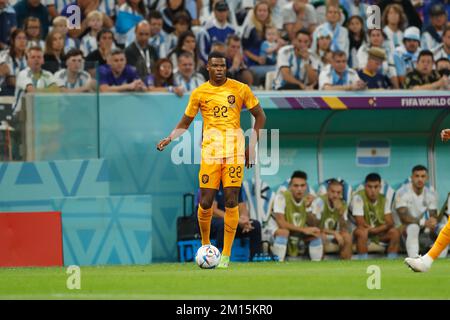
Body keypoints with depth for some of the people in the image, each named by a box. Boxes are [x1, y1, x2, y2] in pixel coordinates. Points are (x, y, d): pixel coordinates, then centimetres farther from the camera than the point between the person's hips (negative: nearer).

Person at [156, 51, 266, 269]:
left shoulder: (240, 89, 3)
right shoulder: (199, 93, 7)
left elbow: (260, 116, 11)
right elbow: (185, 122, 16)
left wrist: (252, 147, 5)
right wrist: (169, 139, -3)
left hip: (235, 150, -1)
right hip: (210, 150, 1)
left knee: (231, 201, -7)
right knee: (206, 202, -6)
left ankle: (226, 254, -2)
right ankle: (205, 245, 19)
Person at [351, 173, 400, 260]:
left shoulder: (383, 199, -1)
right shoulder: (358, 197, -18)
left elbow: (390, 223, -7)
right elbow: (360, 224, -24)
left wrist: (375, 229, -25)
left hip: (379, 233, 5)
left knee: (395, 232, -18)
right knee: (362, 232, -37)